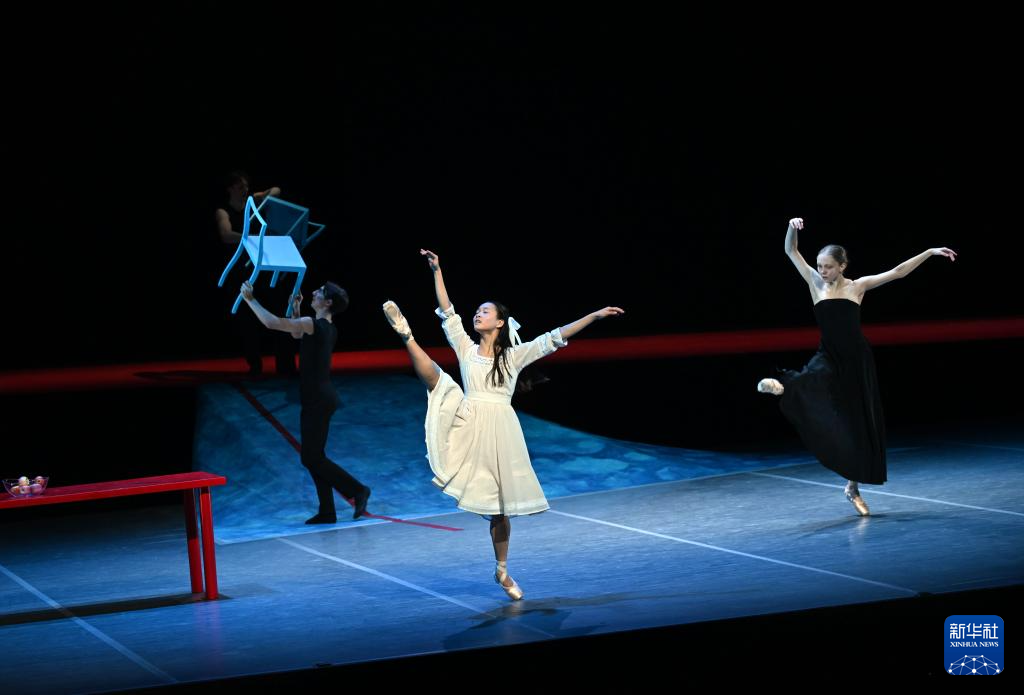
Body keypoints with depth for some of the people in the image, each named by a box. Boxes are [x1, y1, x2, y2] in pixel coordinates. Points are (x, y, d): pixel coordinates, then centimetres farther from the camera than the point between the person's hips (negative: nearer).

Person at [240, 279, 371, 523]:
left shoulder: (313, 324, -16)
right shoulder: (328, 329, 12)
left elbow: (272, 322, -19)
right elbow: (297, 335, 31)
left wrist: (250, 299, -8)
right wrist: (296, 310, 18)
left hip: (317, 400, -9)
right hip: (321, 398, 9)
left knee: (311, 458, -5)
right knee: (314, 457, 11)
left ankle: (357, 490, -3)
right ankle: (327, 512, 11)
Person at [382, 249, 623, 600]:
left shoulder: (515, 355, 6)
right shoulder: (466, 349, 10)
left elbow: (555, 337, 2)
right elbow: (447, 312, 9)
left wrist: (595, 315, -3)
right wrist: (436, 270, 5)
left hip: (498, 429, -1)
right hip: (467, 423, 1)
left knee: (500, 504, 5)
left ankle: (502, 571, 18)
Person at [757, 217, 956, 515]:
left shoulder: (857, 286, -1)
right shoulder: (815, 283, 0)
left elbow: (897, 272, 0)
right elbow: (791, 251, -4)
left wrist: (930, 252, -2)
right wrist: (792, 228, -22)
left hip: (857, 359, 1)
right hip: (828, 356, -1)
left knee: (860, 421, 6)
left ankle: (853, 486, 18)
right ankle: (782, 384, -72)